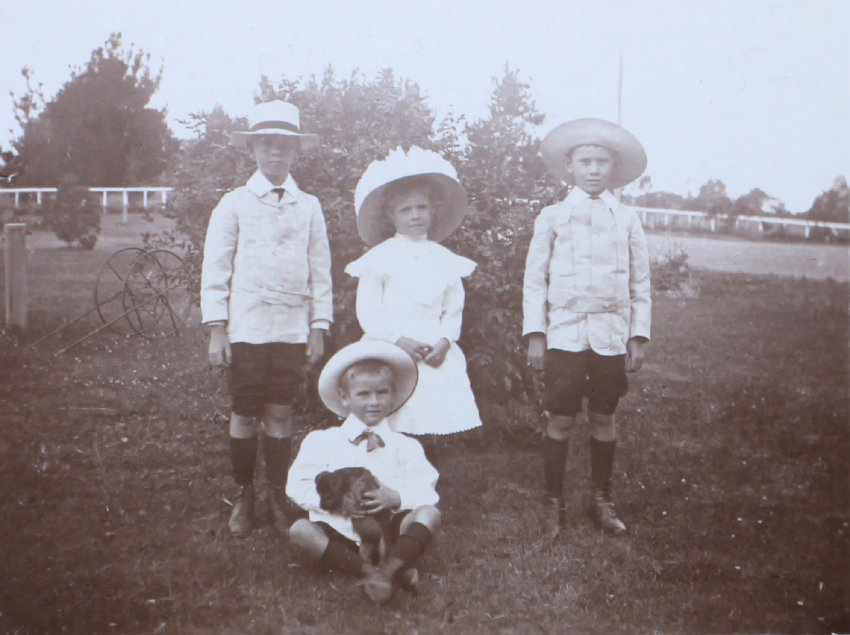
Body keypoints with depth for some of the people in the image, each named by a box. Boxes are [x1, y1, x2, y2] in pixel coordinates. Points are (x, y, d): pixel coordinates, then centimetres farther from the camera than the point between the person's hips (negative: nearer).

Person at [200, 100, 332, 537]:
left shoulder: (309, 207, 8)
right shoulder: (234, 204, 3)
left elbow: (320, 271, 9)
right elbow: (215, 268, 2)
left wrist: (319, 328, 4)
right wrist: (216, 329, -4)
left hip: (293, 328, 1)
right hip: (246, 327, -1)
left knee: (280, 413, 5)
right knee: (244, 415, 4)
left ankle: (278, 494, 18)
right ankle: (243, 496, 18)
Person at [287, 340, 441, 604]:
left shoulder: (405, 446, 10)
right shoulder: (322, 441, 8)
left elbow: (425, 491, -1)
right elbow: (298, 486, 0)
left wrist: (397, 498, -21)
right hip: (339, 531, 0)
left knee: (429, 514, -23)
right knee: (300, 530, -28)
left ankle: (390, 568, -41)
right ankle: (368, 571, -37)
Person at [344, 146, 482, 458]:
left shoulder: (445, 259, 10)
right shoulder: (379, 257, 0)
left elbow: (454, 309, 11)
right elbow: (368, 311, -4)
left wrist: (444, 341, -7)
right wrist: (399, 339, -15)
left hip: (434, 356, 3)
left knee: (428, 432, 4)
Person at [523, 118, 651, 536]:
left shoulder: (627, 219, 7)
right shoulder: (552, 216, 4)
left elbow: (641, 283, 9)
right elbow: (534, 279, 3)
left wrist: (638, 336, 2)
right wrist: (535, 334, -4)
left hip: (612, 337, 1)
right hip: (564, 335, -1)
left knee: (604, 420, 9)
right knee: (560, 420, 2)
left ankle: (602, 499, 24)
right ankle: (554, 502, 16)